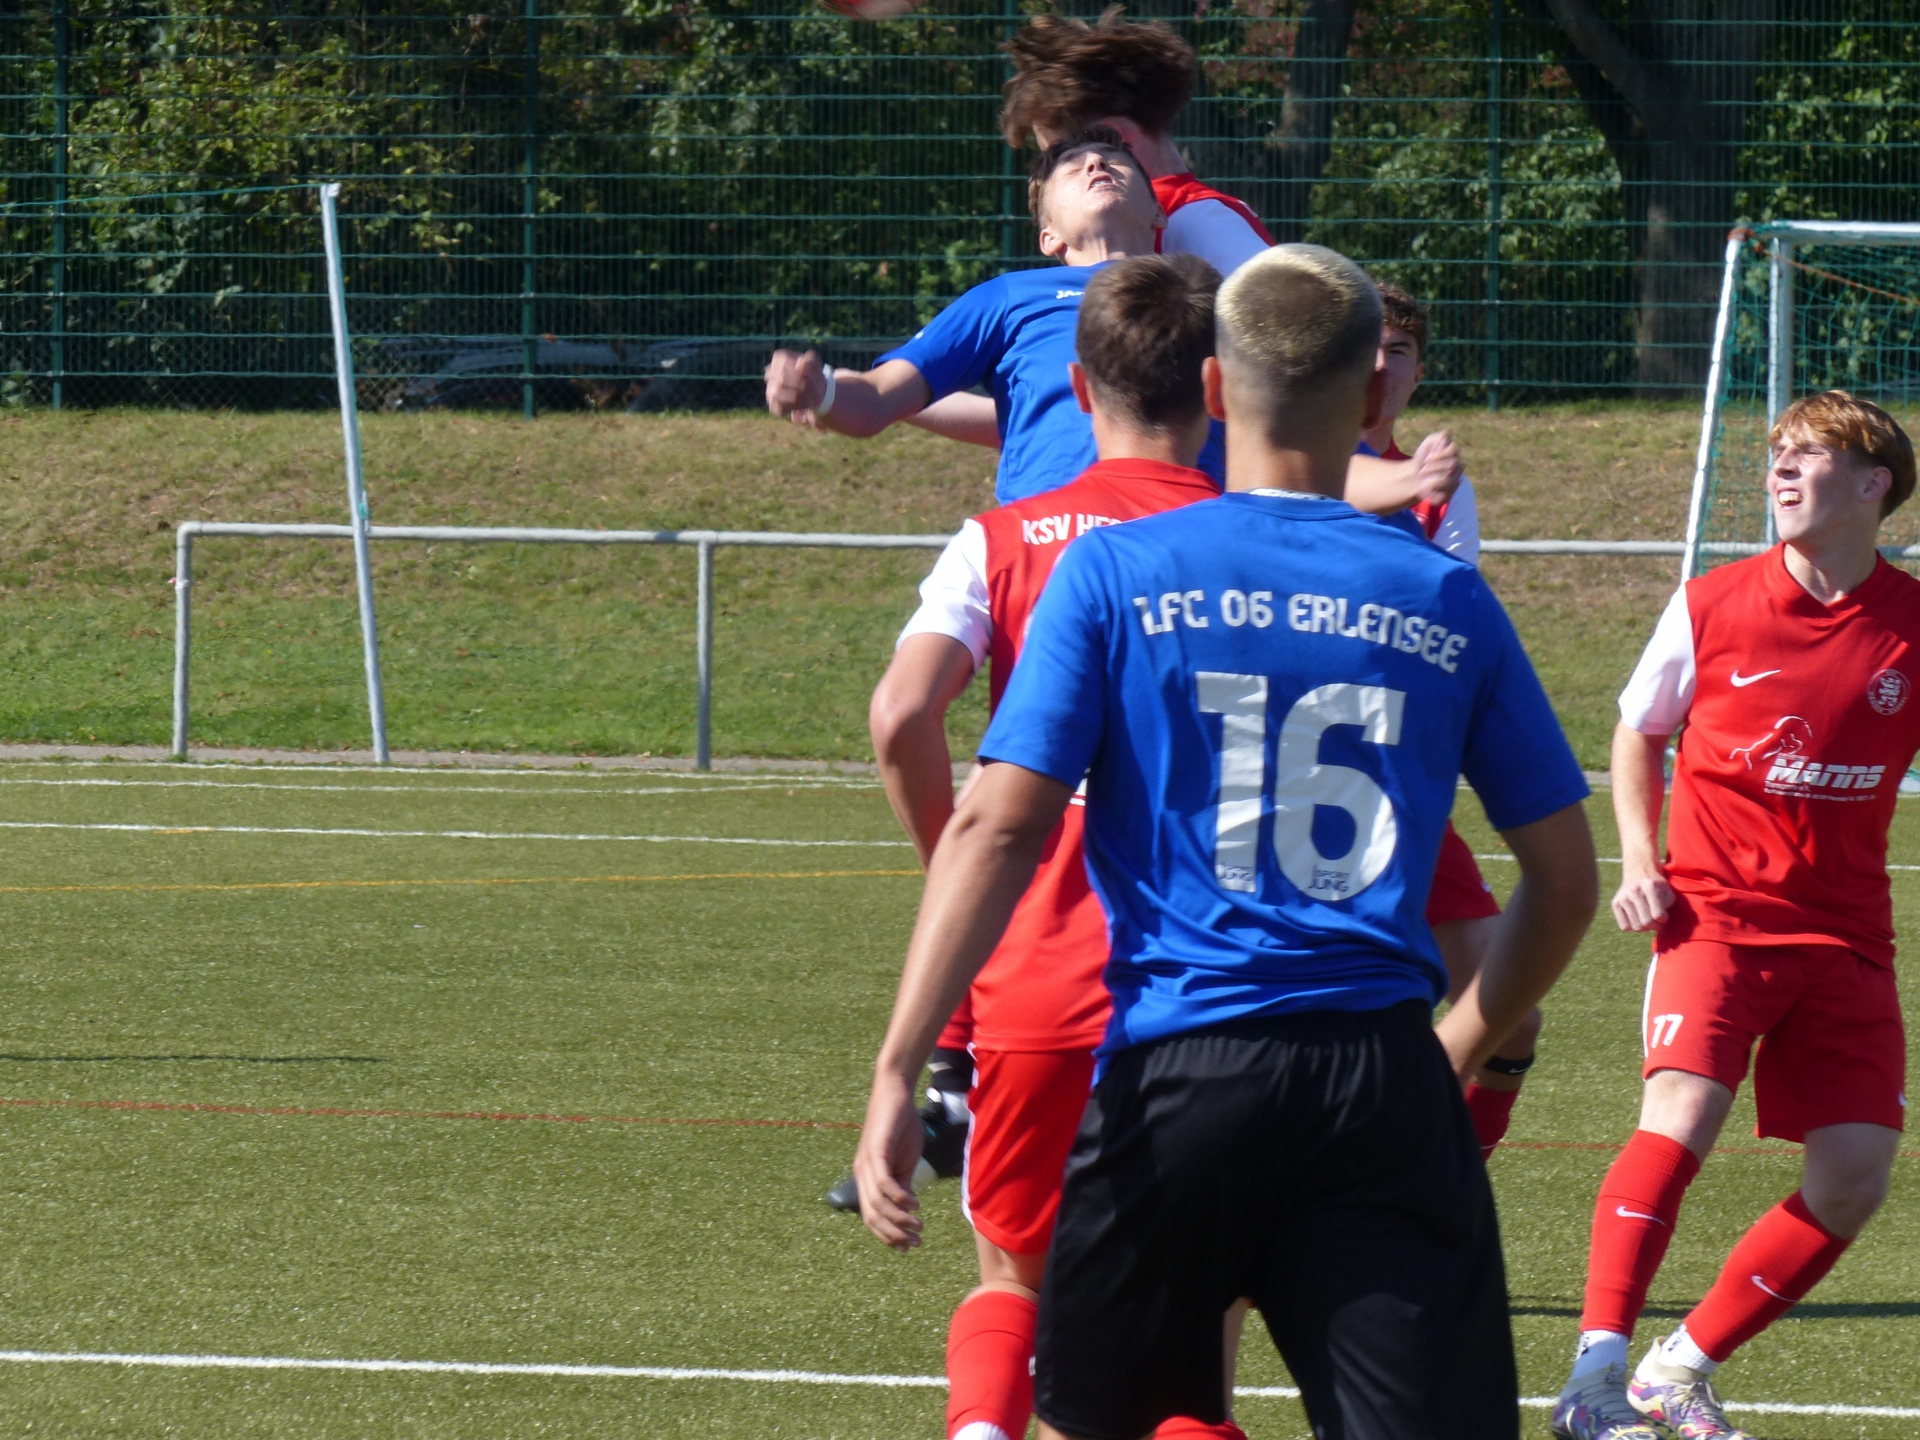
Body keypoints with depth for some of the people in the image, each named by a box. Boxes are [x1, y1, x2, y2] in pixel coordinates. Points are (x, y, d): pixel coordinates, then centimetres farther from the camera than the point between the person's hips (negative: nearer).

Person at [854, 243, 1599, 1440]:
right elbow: (1565, 882, 13)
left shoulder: (1117, 574, 3)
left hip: (1176, 1074, 0)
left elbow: (1000, 827, -6)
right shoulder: (1446, 601, 8)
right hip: (1386, 1087, 1)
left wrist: (898, 1072, -8)